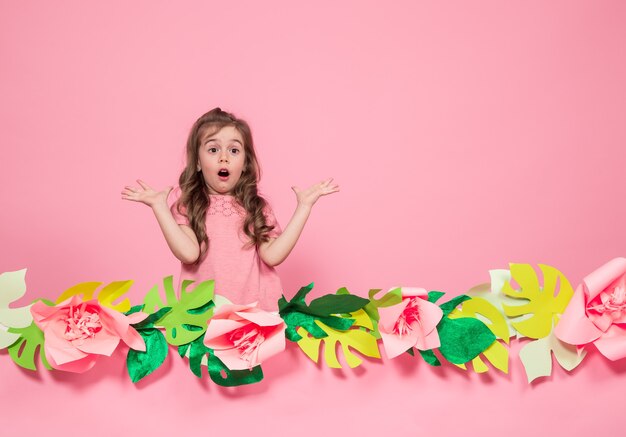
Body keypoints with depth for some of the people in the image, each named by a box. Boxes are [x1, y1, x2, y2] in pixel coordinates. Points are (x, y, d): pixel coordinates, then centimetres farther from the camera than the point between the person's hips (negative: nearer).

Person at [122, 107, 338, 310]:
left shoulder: (256, 208, 11)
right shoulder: (187, 205, 6)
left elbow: (272, 255, -4)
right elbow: (189, 253, -10)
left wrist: (304, 206, -1)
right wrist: (159, 205, -9)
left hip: (255, 308, 1)